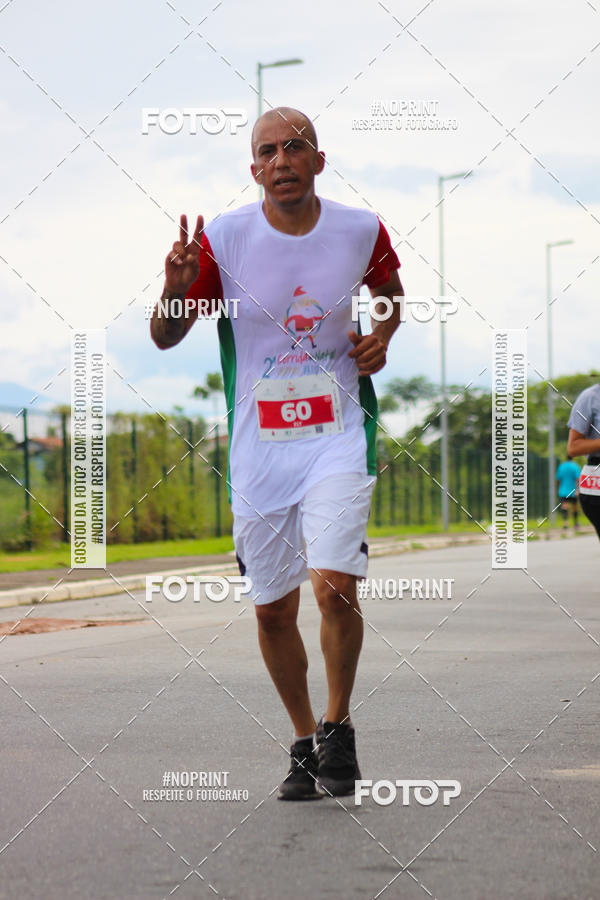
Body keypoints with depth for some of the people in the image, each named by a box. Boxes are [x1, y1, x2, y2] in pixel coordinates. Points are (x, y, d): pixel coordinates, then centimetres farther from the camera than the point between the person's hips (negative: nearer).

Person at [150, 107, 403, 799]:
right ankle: (304, 741, 29)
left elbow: (390, 290, 21)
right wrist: (175, 288, -21)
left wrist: (381, 335, 0)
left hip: (338, 436, -1)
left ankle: (337, 728, 6)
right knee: (273, 610, 7)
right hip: (258, 448, 1)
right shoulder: (224, 238, -6)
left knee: (334, 587, -18)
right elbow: (165, 338, 0)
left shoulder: (361, 231, -2)